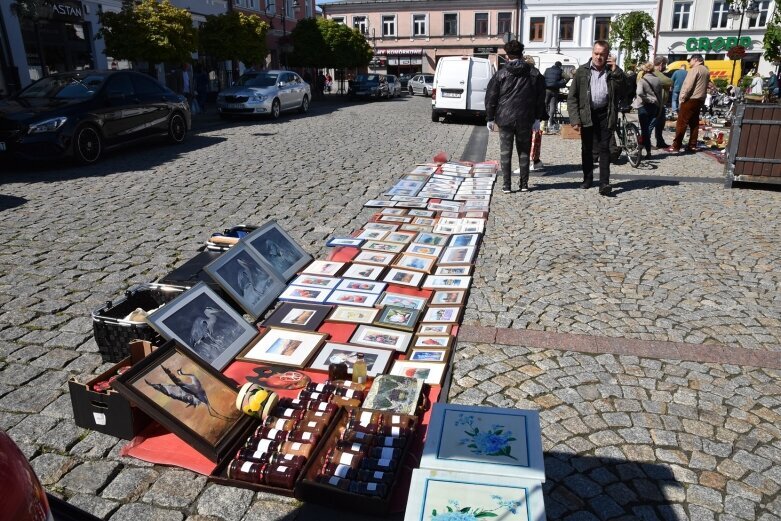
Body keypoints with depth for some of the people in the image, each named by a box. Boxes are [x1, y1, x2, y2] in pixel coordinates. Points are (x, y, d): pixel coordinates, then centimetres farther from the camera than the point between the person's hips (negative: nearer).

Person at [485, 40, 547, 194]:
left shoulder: (501, 74, -3)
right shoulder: (534, 73, 5)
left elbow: (491, 97, -2)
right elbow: (541, 97, 7)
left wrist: (490, 118, 5)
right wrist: (538, 117, 11)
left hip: (505, 119, -2)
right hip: (526, 119, 2)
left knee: (505, 152, 4)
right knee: (524, 152, 12)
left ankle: (506, 185, 3)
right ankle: (524, 184, 14)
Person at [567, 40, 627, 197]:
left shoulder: (613, 71, 5)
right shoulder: (582, 71, 2)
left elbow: (624, 90, -6)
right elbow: (572, 97, 0)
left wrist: (615, 69, -12)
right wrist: (575, 119, -9)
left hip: (605, 114, -1)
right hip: (586, 114, 1)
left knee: (604, 148, -4)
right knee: (586, 148, 12)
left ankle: (604, 184, -6)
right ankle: (587, 178, 28)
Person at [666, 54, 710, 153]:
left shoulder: (695, 69, -10)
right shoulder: (706, 70, 17)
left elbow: (688, 85, -17)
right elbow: (704, 86, 18)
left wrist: (682, 98, -13)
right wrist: (702, 99, 17)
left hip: (690, 99, -9)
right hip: (700, 100, 9)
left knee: (681, 123, -9)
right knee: (694, 123, 10)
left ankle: (676, 146, -13)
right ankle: (692, 146, 9)